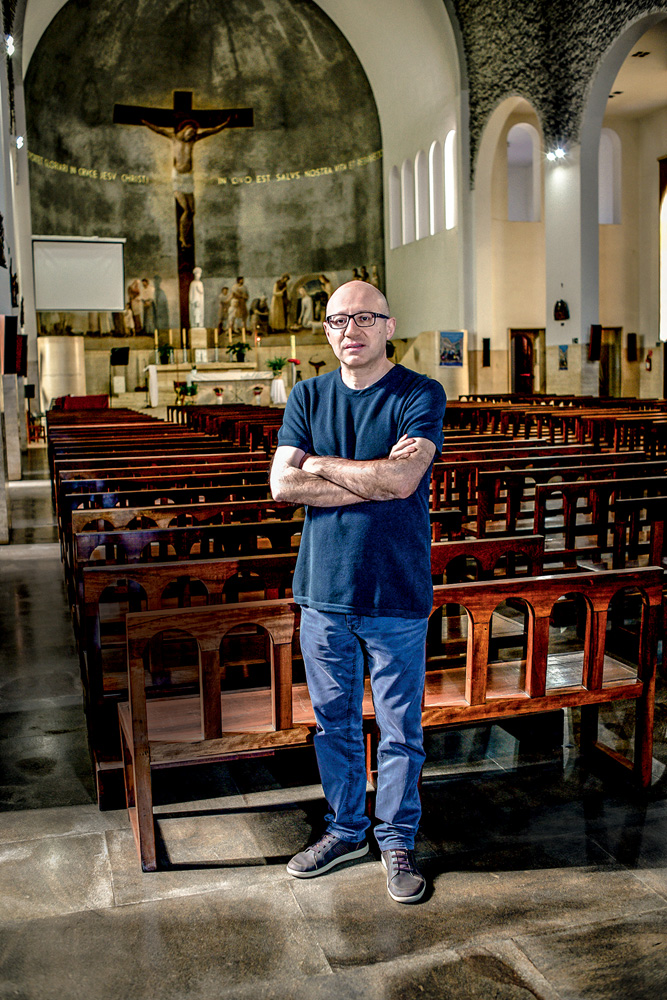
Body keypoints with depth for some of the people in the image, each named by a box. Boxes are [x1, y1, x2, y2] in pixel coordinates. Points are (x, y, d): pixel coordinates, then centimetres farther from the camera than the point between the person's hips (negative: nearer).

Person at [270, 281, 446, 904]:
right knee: (333, 722, 16)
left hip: (397, 595, -3)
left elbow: (402, 480, -20)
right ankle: (345, 830, 35)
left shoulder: (421, 395, -5)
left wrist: (320, 464, -9)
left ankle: (398, 840, 28)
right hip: (324, 591, 3)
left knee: (400, 730, 8)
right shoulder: (307, 396, 5)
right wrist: (373, 480, -14)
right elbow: (282, 485, -6)